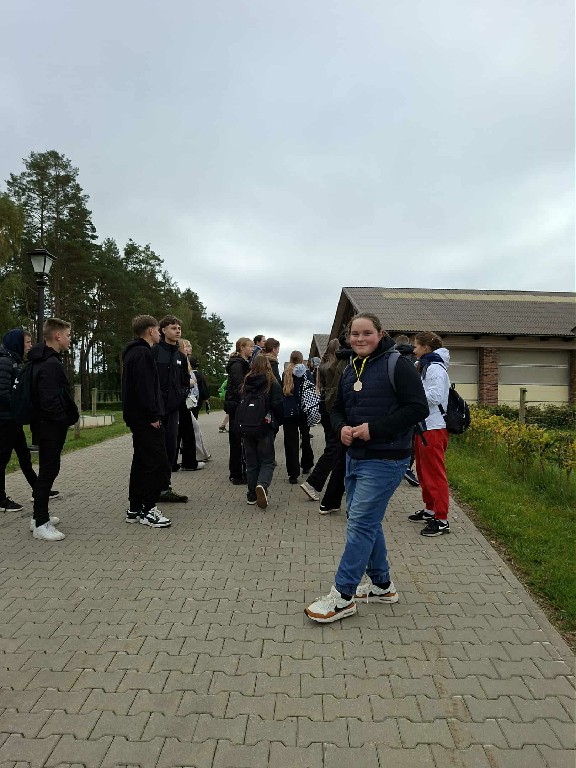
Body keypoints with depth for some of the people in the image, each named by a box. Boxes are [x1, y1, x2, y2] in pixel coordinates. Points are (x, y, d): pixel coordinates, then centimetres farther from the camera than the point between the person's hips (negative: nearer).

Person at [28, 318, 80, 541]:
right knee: (48, 471, -4)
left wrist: (67, 418, 12)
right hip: (51, 426, -10)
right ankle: (41, 524, 3)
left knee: (48, 470, 17)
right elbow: (50, 400, -26)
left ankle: (41, 517, 27)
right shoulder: (50, 364, -19)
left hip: (45, 424, 10)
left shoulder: (43, 360, 14)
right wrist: (65, 420, -15)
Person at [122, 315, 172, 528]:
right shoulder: (143, 353, -13)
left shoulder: (132, 352, 20)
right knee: (157, 463, -6)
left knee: (141, 462, 14)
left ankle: (135, 509, 20)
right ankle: (149, 510, -1)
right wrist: (153, 416, -19)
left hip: (136, 417, 11)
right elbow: (145, 388, -22)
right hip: (146, 419, -11)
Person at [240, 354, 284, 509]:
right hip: (266, 428, -3)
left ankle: (252, 495, 15)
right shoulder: (272, 384, -6)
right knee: (267, 461, 6)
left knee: (251, 462, 13)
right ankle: (262, 485, -21)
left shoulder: (246, 383, 5)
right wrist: (278, 422, 6)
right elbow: (277, 406, -11)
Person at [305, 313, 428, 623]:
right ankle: (381, 584, 33)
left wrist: (374, 429, -21)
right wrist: (342, 428, -4)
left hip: (385, 460, -8)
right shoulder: (350, 370, 13)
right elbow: (337, 409, 20)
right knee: (367, 521, 16)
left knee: (360, 523, -6)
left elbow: (417, 408, -17)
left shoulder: (396, 365, -11)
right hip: (355, 457, 9)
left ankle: (342, 596, 6)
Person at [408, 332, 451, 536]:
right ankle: (429, 510, 31)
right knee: (423, 471, 18)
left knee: (435, 473, -5)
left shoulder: (435, 368, -14)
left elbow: (435, 396, -24)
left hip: (434, 429, -10)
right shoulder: (423, 367, 16)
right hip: (423, 426, 10)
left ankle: (442, 520, 2)